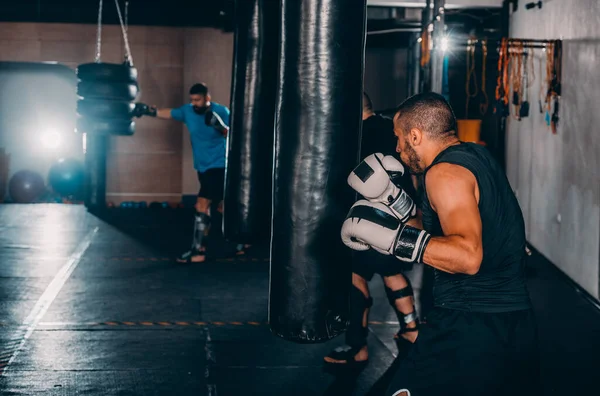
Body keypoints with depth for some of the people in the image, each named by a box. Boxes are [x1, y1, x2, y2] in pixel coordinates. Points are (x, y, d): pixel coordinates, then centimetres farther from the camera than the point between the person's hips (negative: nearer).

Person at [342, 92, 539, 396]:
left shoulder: (445, 172, -15)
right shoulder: (475, 157, 12)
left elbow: (467, 256, -28)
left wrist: (392, 236, -25)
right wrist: (396, 204, 16)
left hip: (469, 329, -9)